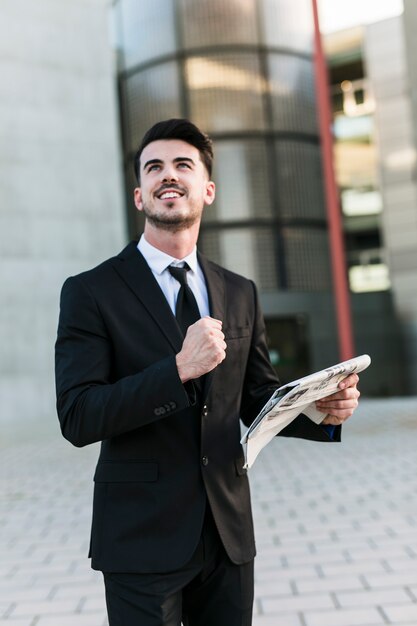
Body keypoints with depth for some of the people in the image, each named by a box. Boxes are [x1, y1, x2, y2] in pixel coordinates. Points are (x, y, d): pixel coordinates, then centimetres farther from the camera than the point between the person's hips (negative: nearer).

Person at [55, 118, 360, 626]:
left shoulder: (240, 294, 7)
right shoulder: (91, 292, -7)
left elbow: (258, 401, 12)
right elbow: (77, 418, -15)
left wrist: (323, 411, -7)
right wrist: (179, 369, -26)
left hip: (228, 535, 5)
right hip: (143, 541, -4)